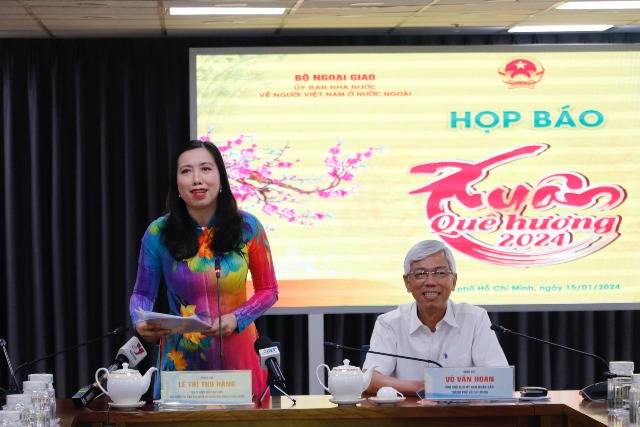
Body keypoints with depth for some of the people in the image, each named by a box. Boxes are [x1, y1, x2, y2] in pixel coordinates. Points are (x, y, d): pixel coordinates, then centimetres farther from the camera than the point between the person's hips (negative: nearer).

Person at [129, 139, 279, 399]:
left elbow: (268, 290, 4)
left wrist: (236, 319, -13)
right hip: (182, 358, 0)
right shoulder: (158, 233, -4)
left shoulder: (247, 228, -3)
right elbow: (143, 293, 4)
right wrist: (140, 323, -17)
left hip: (237, 355, 0)